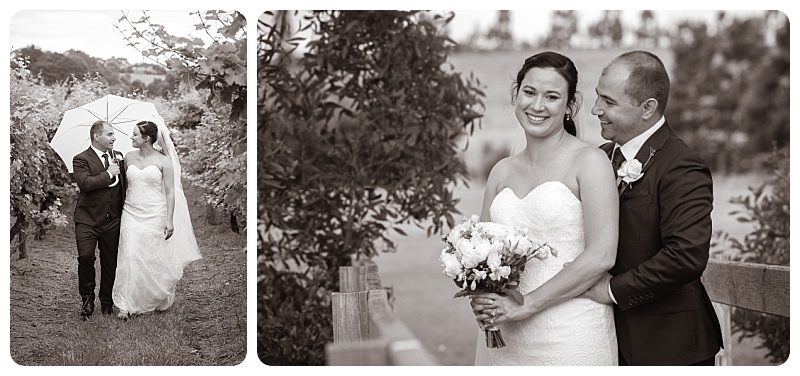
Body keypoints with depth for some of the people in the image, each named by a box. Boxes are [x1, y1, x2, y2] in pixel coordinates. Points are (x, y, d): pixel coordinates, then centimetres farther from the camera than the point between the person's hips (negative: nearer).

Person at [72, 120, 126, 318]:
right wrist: (108, 174, -18)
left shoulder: (118, 157, 13)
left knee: (110, 262, 7)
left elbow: (124, 184, 22)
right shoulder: (81, 159, -5)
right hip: (87, 220, -4)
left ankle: (107, 302, 21)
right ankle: (87, 298, 3)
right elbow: (85, 183, -23)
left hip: (113, 220, 5)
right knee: (86, 256, -16)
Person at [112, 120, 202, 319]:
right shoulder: (129, 158, 5)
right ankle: (127, 304, 0)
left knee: (156, 259, 6)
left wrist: (169, 220, -11)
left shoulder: (163, 160, -5)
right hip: (132, 214, 3)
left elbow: (170, 192, -5)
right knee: (130, 257, -4)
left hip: (155, 216, -2)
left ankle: (160, 300, 26)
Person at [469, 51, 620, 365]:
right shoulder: (502, 171, 8)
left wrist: (526, 304, -14)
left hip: (571, 337, -4)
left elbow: (601, 256, -14)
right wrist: (482, 299, -7)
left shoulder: (590, 161, -6)